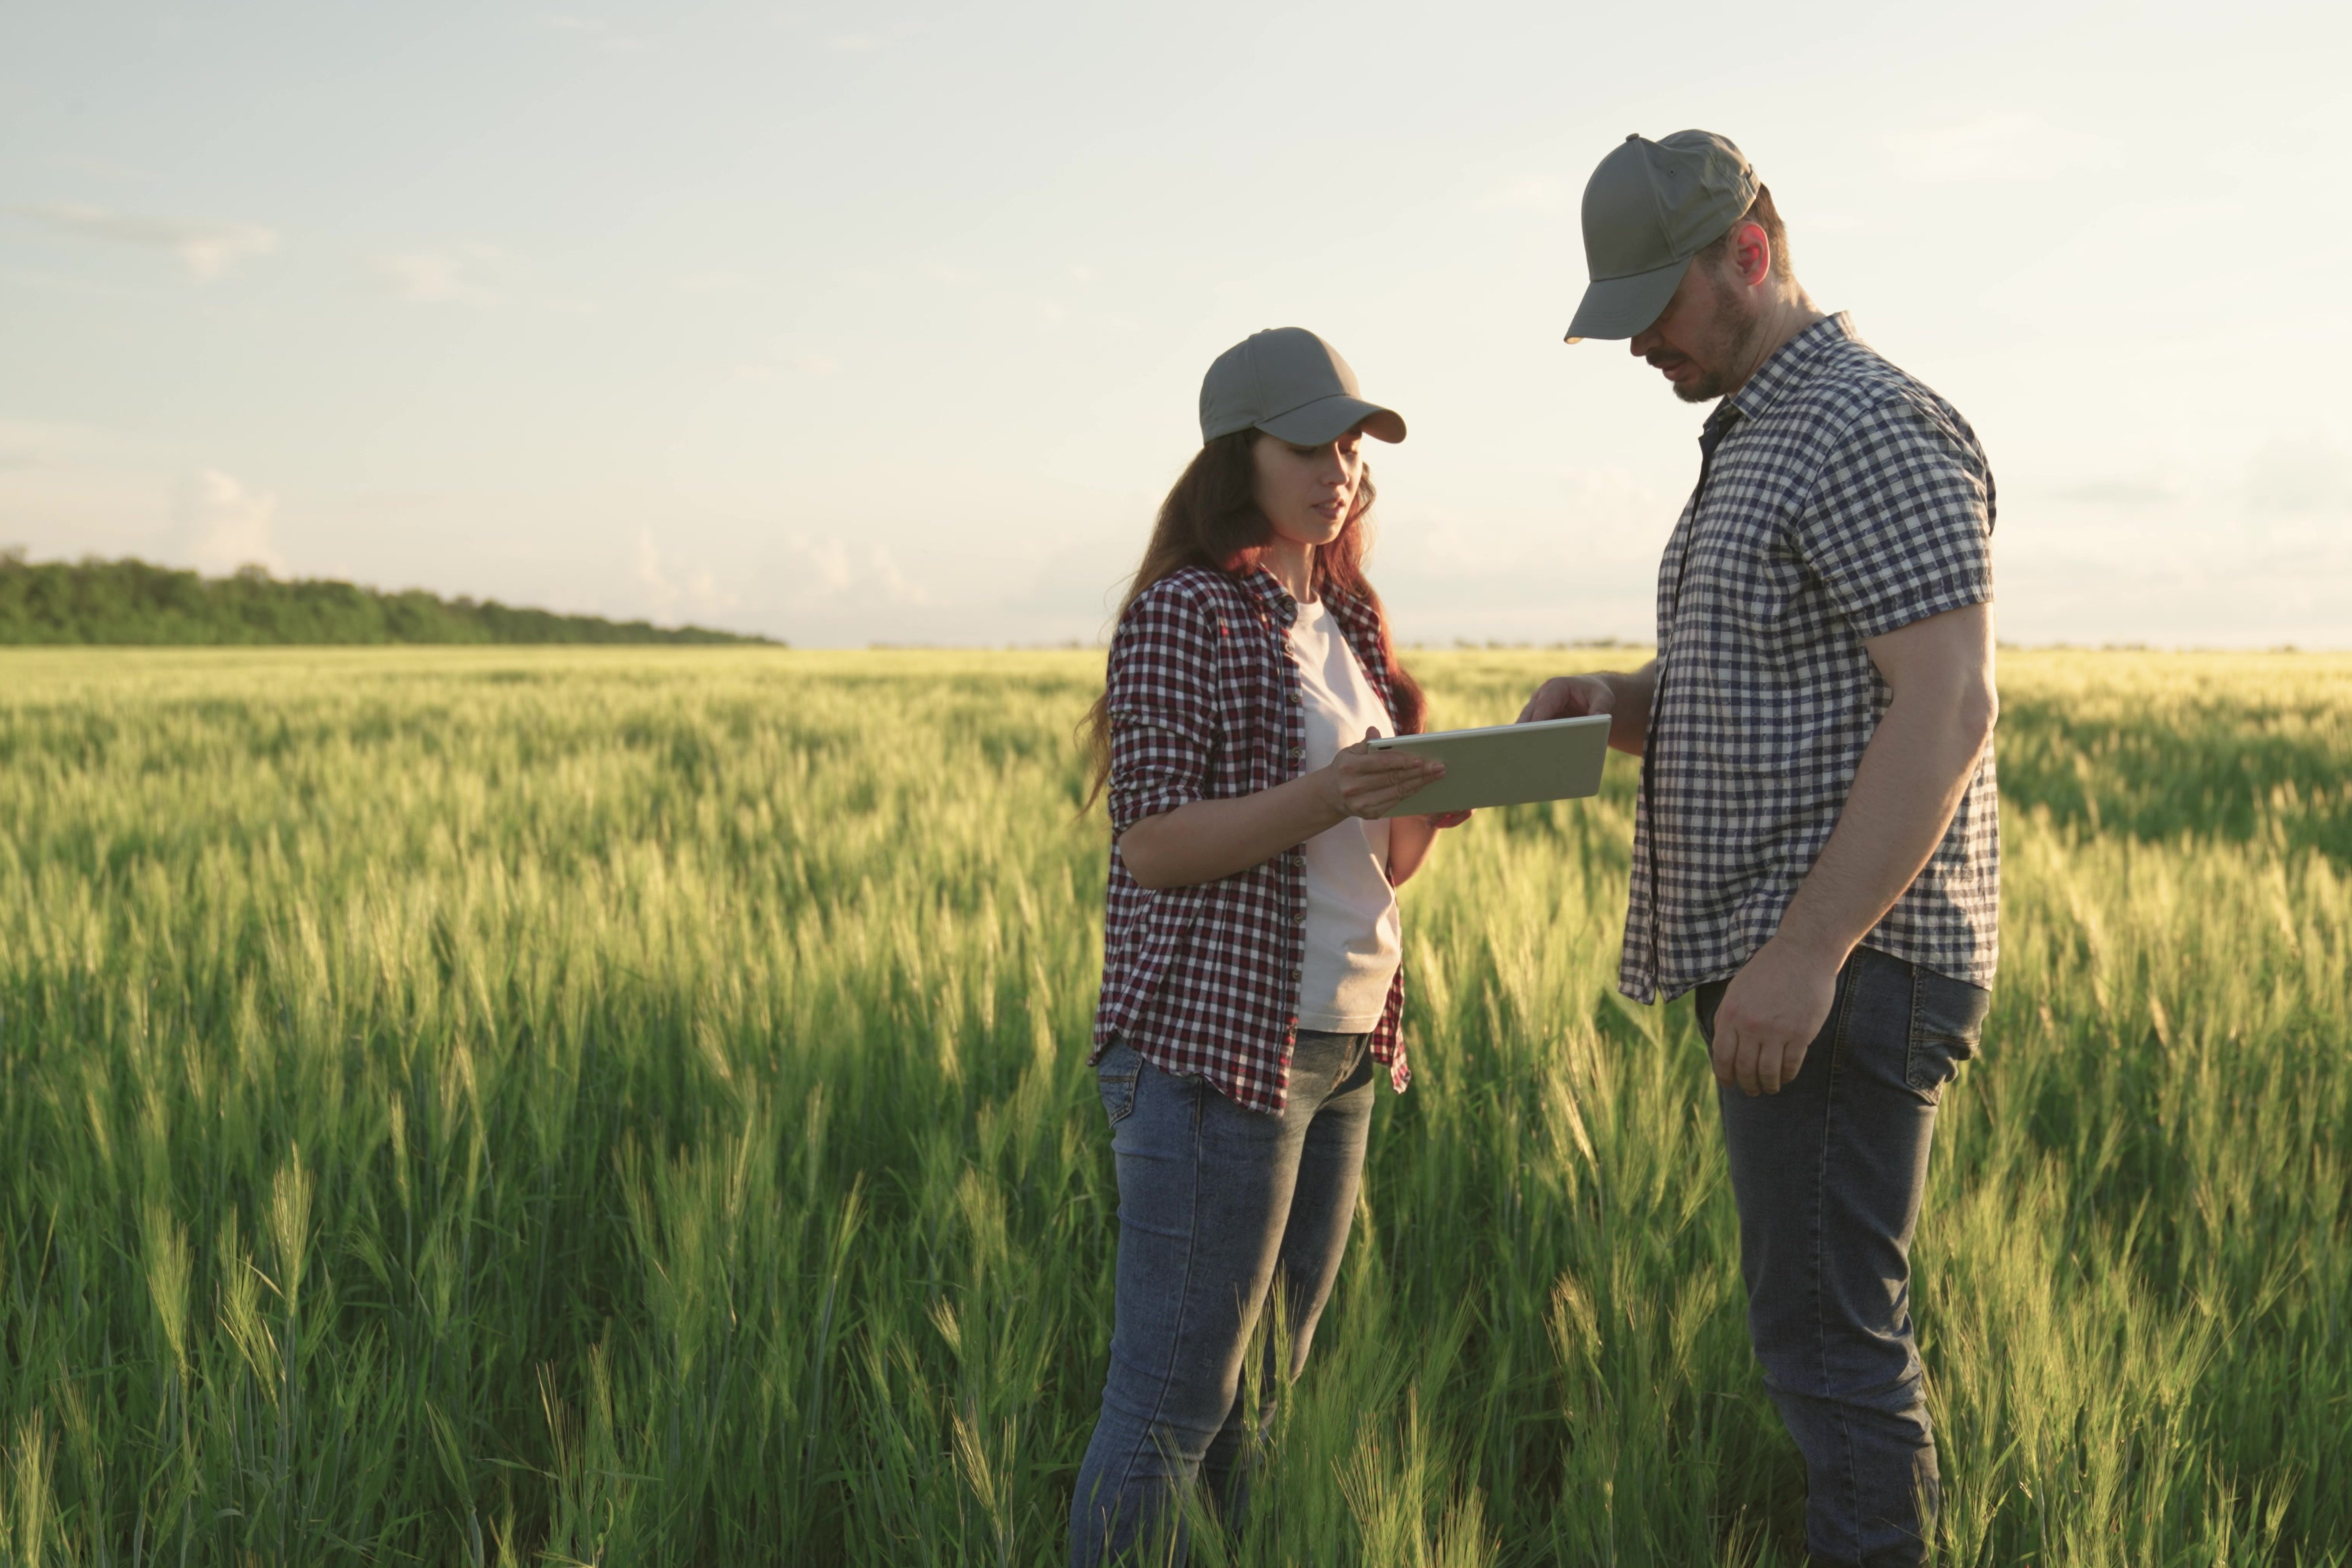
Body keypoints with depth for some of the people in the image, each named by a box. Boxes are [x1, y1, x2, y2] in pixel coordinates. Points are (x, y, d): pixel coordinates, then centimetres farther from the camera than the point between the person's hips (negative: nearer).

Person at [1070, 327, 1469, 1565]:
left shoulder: (1350, 624, 16)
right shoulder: (1183, 612, -7)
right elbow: (1150, 845, -13)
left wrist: (1438, 795, -3)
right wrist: (1318, 799, -25)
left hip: (1343, 1045, 8)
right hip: (1216, 1038, -8)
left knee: (1265, 1391, 14)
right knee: (1172, 1399, -5)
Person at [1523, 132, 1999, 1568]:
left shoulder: (1874, 432, -14)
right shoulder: (1755, 438, 18)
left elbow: (1947, 707, -22)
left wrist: (1806, 954, -26)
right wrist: (1618, 703, 5)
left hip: (1848, 969, -10)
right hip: (1779, 965, 10)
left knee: (1827, 1334, -5)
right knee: (1828, 1319, 16)